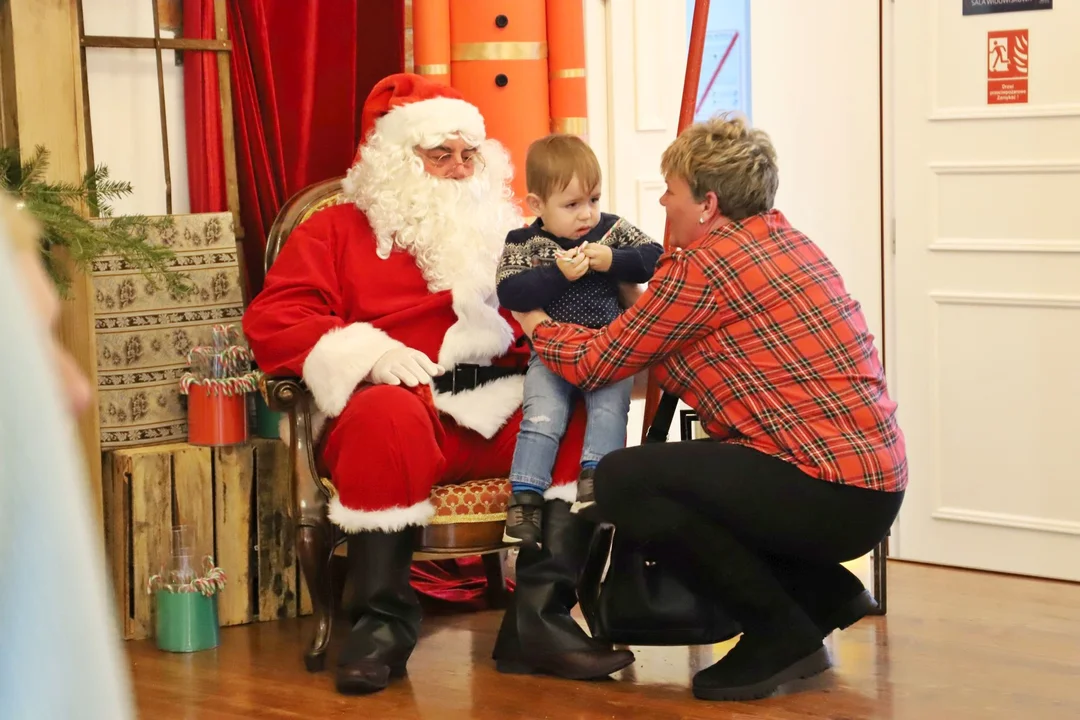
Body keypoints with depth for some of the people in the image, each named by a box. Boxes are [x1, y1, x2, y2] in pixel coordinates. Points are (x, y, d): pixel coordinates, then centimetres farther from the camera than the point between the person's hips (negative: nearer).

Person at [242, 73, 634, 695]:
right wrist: (365, 353, -13)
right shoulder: (338, 232, 17)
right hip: (407, 404, -3)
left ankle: (540, 616, -31)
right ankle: (384, 622, -28)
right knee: (386, 414, -38)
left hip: (507, 410, 3)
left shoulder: (505, 231, 28)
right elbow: (272, 320, 3)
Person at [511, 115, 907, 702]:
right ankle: (824, 593, 18)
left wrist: (535, 323, 14)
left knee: (621, 480, -13)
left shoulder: (703, 265, -12)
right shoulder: (779, 236, 14)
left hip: (830, 491, -10)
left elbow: (596, 364, -4)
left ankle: (780, 634, -4)